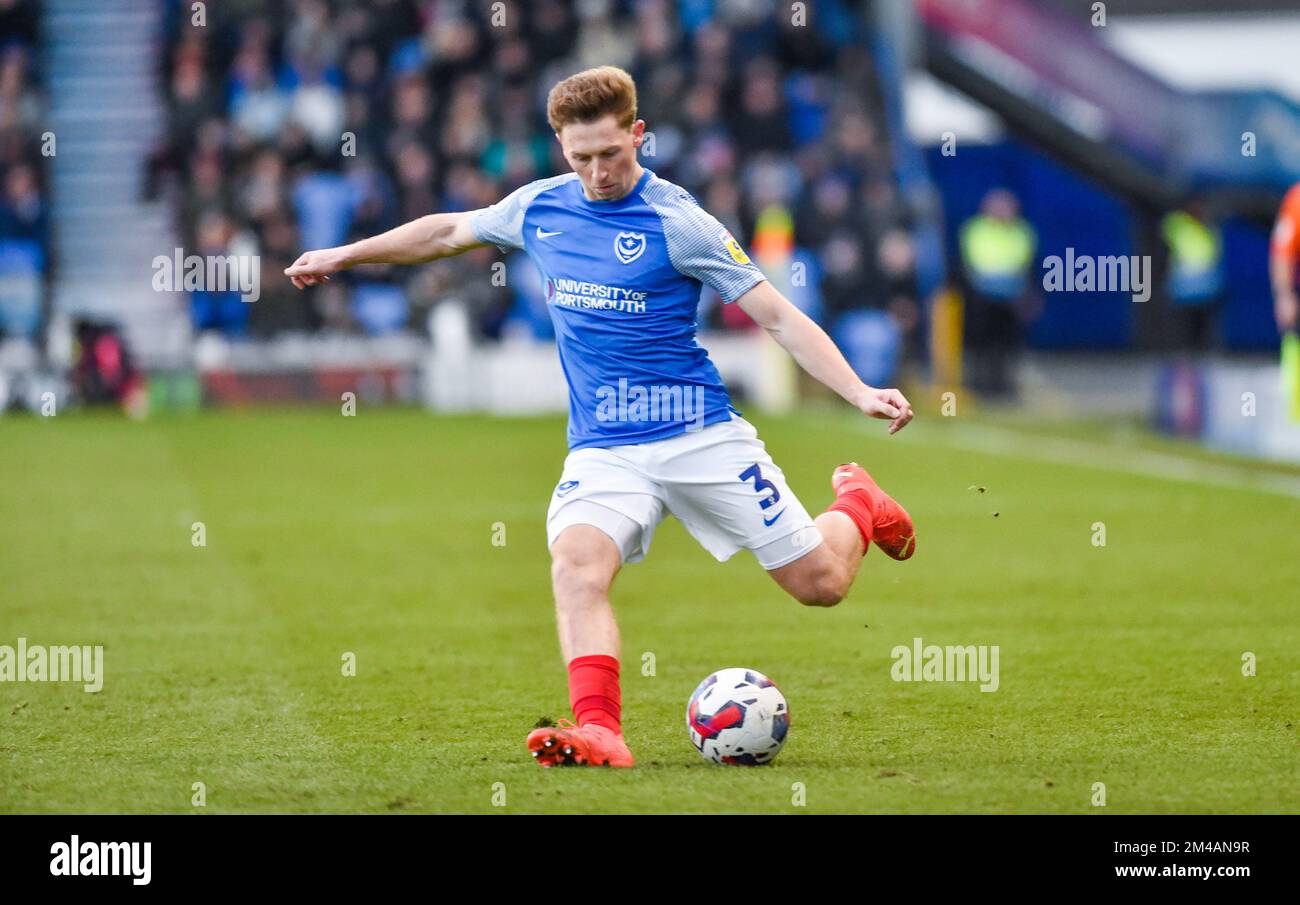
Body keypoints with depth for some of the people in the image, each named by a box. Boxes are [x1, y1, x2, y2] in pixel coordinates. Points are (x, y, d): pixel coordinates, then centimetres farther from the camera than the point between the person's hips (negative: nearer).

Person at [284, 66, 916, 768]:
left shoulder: (676, 222, -9)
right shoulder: (539, 208, 5)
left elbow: (777, 316, -8)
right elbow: (449, 231, 25)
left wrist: (859, 393, -19)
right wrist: (342, 256, 33)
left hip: (700, 434, -3)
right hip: (603, 449, 3)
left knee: (820, 581, -1)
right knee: (577, 557, -29)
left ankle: (857, 502, 34)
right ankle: (597, 732, -38)